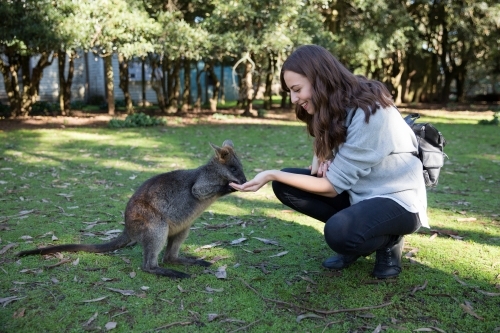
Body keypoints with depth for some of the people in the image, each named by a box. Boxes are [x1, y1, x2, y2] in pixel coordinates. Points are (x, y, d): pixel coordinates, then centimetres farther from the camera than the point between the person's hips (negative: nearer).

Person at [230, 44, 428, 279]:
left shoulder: (368, 112, -27)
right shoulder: (334, 105, -3)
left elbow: (333, 186, -24)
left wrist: (271, 175, -25)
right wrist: (320, 156, -9)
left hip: (397, 198, -7)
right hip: (358, 190, 8)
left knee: (339, 233, -35)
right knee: (285, 185, -8)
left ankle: (389, 240, -2)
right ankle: (354, 228, 2)